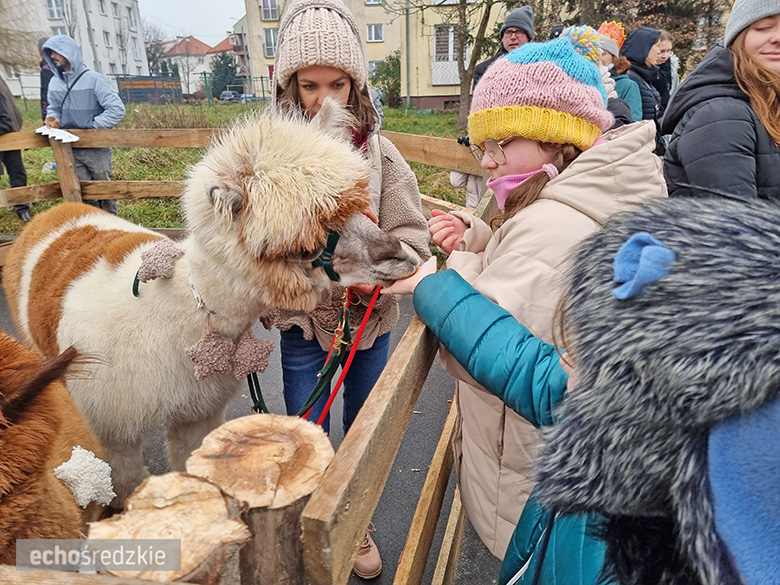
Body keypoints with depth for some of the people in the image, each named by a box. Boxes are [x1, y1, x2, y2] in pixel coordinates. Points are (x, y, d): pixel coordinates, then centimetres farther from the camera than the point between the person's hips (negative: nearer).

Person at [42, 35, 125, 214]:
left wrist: (91, 127, -16)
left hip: (96, 149, -4)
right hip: (70, 150, 4)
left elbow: (117, 110, -16)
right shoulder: (55, 82, 5)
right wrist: (52, 118, -7)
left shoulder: (93, 79, -12)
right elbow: (53, 108, 17)